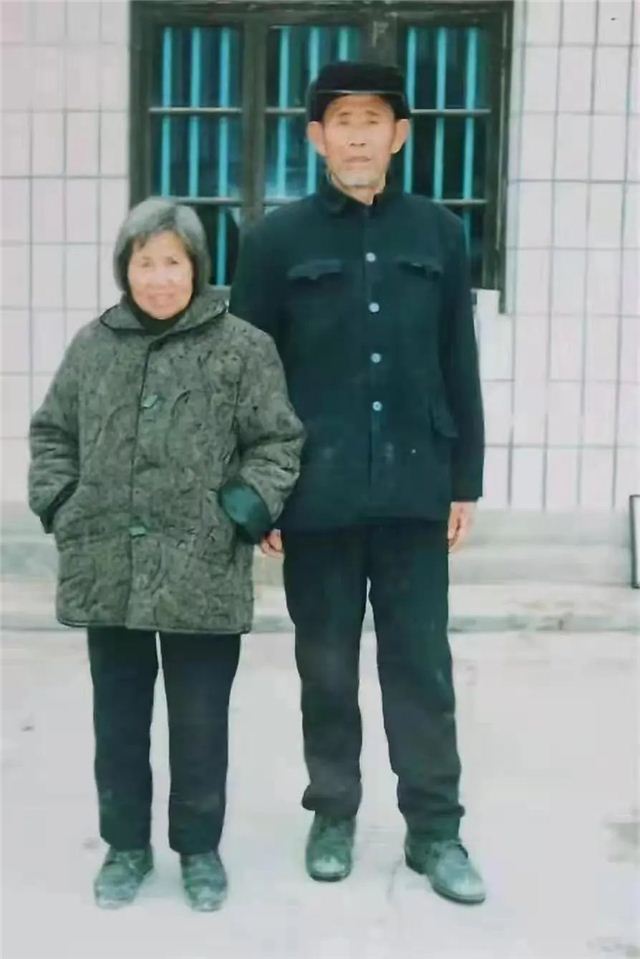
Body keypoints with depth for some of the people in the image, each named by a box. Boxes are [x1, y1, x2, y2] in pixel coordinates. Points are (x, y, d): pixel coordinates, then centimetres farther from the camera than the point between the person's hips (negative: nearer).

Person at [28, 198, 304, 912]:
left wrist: (242, 512, -13)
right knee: (118, 718, 15)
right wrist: (57, 503, 1)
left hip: (204, 573, -3)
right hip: (107, 569, 3)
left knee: (201, 722, 9)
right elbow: (51, 432, 14)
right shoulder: (93, 345, 6)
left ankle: (199, 847, 28)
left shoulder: (243, 348, -3)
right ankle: (125, 844, 32)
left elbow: (276, 443, -2)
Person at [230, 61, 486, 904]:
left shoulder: (438, 234, 6)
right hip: (318, 491, -1)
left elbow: (460, 366, 8)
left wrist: (466, 480, 5)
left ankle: (435, 829, 20)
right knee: (326, 665, 11)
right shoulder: (279, 238, 1)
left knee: (422, 664, 7)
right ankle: (333, 815, 28)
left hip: (415, 488, 1)